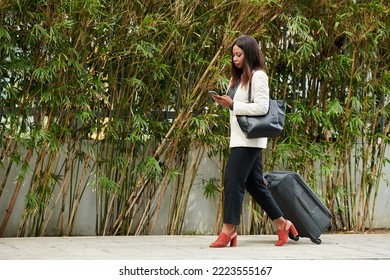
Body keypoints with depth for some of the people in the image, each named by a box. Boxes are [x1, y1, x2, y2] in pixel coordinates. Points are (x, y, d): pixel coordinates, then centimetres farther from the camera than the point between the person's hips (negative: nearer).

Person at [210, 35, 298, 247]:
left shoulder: (258, 76, -9)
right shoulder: (239, 77, 18)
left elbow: (262, 107, -17)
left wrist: (232, 105, -19)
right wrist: (224, 102, 6)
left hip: (249, 139, -9)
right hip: (239, 138, 9)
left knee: (233, 181, -10)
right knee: (254, 184, 11)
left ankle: (228, 230, -6)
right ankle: (282, 224, 19)